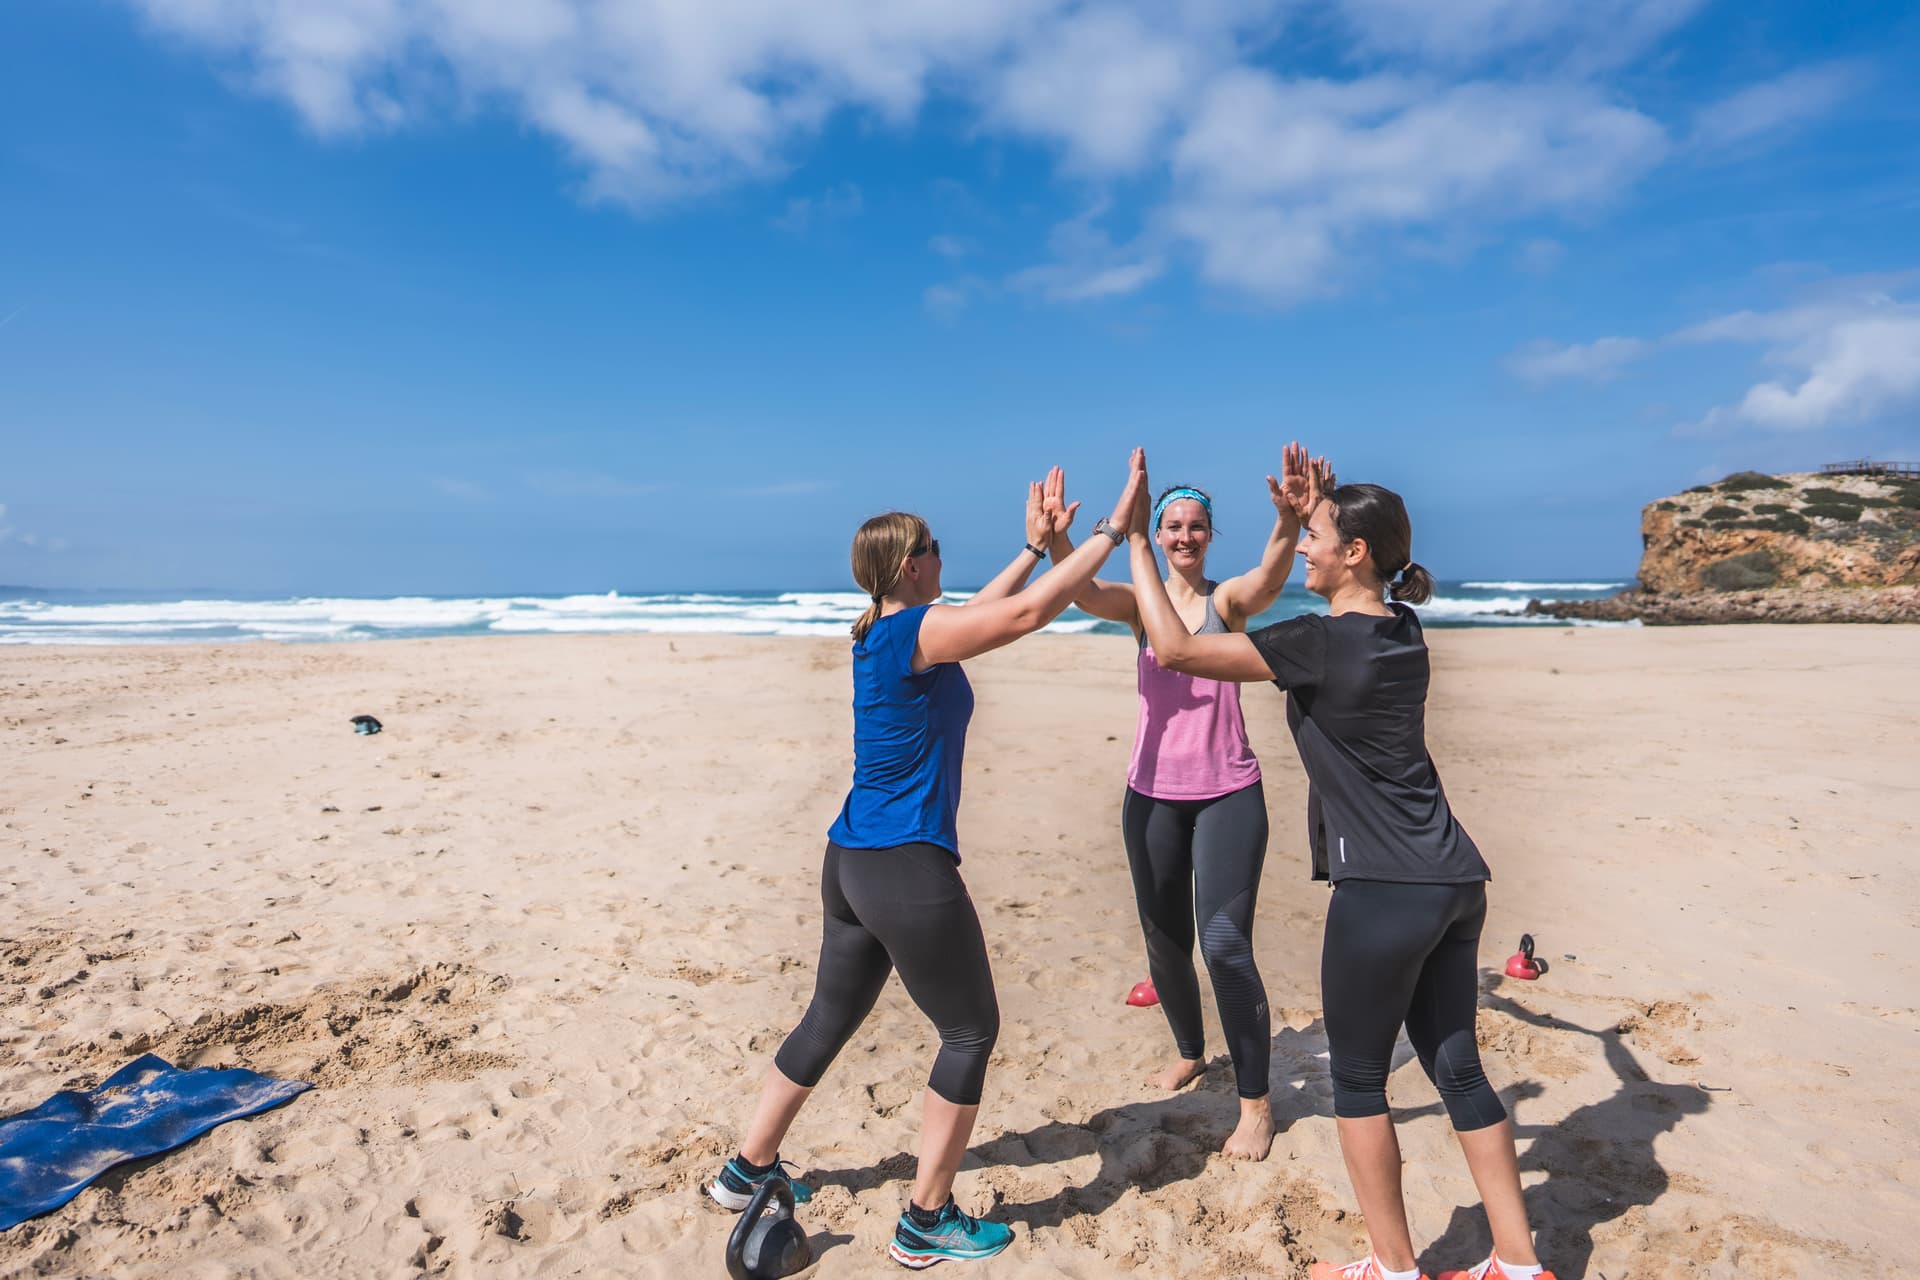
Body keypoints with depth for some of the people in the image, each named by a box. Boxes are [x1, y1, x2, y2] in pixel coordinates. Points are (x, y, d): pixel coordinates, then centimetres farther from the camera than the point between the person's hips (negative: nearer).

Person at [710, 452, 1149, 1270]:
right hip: (908, 870, -9)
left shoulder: (879, 633, 10)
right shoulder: (915, 631, -16)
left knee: (830, 1018, 24)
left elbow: (979, 613, 25)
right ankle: (925, 1224, 18)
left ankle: (749, 1170, 39)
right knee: (970, 1033, 7)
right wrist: (1113, 530, -12)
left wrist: (1034, 547, 28)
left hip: (851, 863, 9)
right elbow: (1031, 613, -20)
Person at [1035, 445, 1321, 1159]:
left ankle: (1255, 1103, 10)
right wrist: (1057, 541, -40)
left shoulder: (1228, 600, -3)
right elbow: (1083, 593, -19)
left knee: (1225, 945, -7)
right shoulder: (1139, 601, 2)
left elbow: (1270, 578, -26)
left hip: (1227, 793, -3)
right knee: (1164, 942, 14)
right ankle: (1189, 1051, 40)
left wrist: (1289, 521, -47)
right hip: (1152, 793, 3)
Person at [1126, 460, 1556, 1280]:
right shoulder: (1401, 629, 8)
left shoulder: (1318, 643, -16)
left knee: (1358, 1077, 9)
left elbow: (1174, 648, -16)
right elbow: (1347, 607, 32)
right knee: (1456, 1069, 17)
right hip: (1453, 880, 8)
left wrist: (1136, 544, -6)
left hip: (1385, 889, -8)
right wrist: (1316, 508, 24)